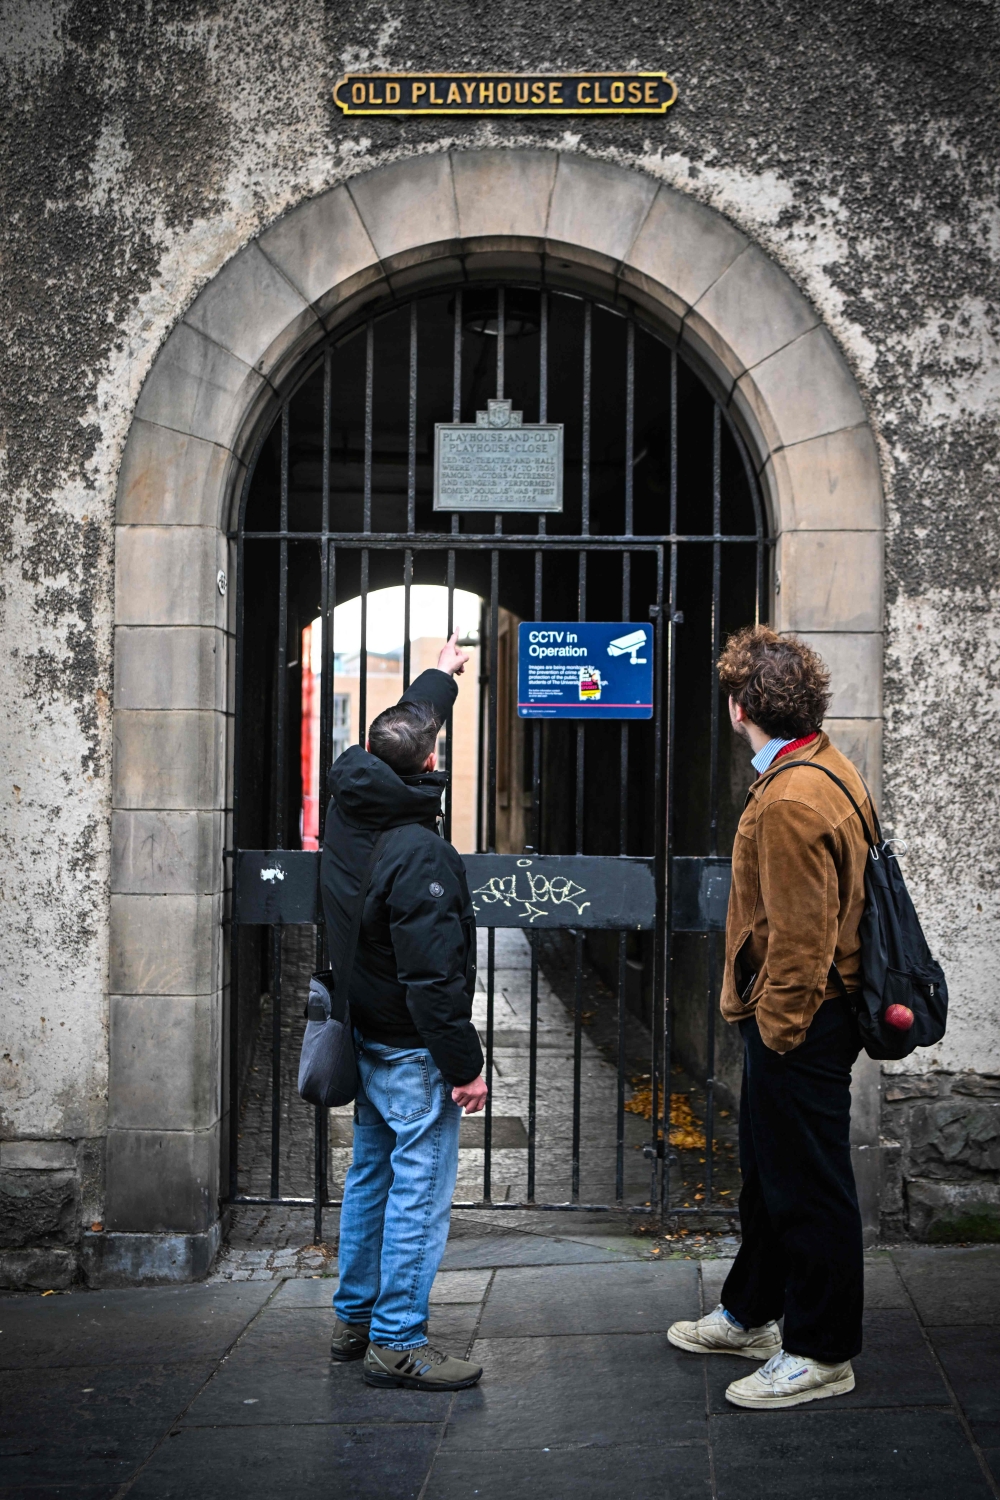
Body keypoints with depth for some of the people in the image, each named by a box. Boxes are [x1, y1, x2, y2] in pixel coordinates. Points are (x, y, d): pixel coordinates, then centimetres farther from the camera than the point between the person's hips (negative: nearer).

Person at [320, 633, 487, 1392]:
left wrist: (441, 677, 37)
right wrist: (465, 1063, -17)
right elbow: (433, 977, -25)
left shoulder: (350, 808, 0)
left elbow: (398, 732, 22)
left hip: (364, 1037, 9)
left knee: (371, 1174, 19)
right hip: (412, 1051, -9)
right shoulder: (418, 853, -25)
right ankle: (398, 1340, 3)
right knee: (420, 1187, -2)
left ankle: (355, 1318, 30)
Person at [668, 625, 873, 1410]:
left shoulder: (791, 801, -25)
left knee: (807, 1186, 2)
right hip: (803, 1015, 11)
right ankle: (751, 1314, 39)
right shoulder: (829, 767, 8)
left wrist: (779, 1031, -16)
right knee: (768, 1171, 23)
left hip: (797, 1022, -11)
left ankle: (821, 1352, 15)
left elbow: (800, 937, -24)